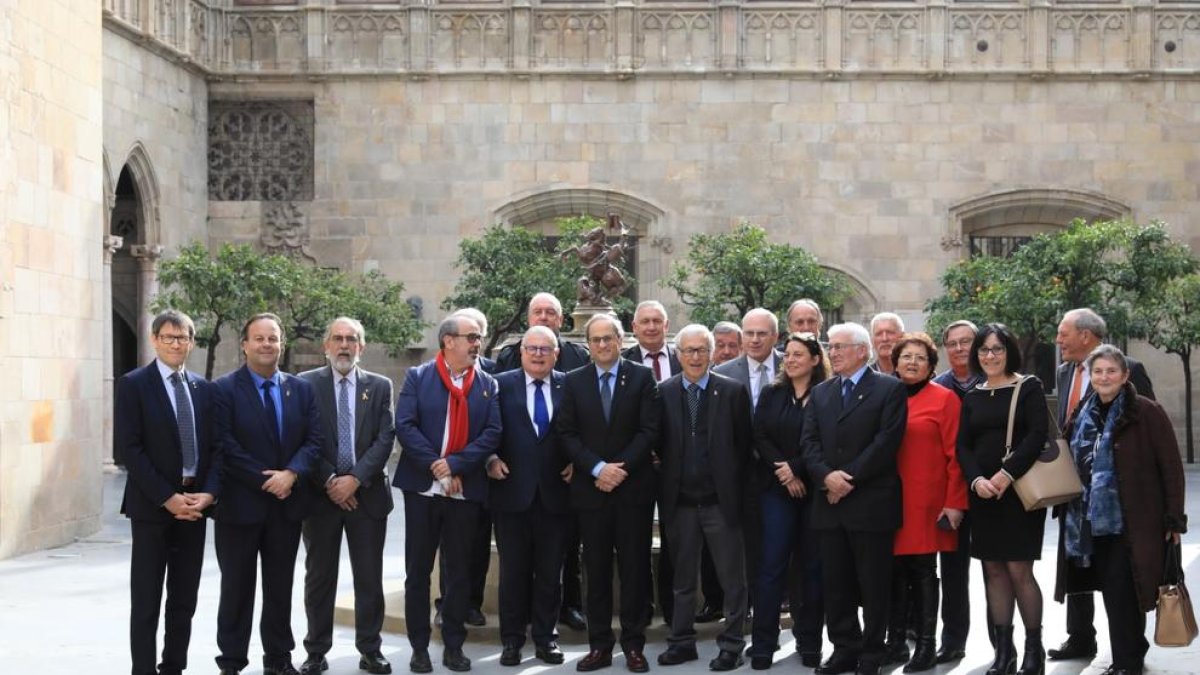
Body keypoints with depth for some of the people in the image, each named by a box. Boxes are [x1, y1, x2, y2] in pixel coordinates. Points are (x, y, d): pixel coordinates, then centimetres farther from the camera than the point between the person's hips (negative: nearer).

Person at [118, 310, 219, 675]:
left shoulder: (203, 388, 10)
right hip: (152, 506, -5)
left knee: (185, 599, 8)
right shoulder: (133, 384, -4)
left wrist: (208, 492, -7)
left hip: (194, 503, 5)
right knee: (146, 600, 0)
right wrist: (167, 497, -16)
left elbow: (215, 446, 10)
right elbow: (130, 447, -11)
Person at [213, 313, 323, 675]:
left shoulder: (302, 389, 8)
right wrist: (264, 480, -15)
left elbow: (314, 440, 2)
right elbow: (225, 447, -12)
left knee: (280, 586, 12)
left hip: (288, 502, 4)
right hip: (241, 503, -4)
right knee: (237, 587, 4)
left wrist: (291, 474, -15)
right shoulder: (225, 389, -5)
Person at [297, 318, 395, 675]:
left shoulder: (380, 386, 6)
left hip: (367, 494, 1)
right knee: (319, 578, 6)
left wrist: (356, 479, -13)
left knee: (370, 578, 5)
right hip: (320, 494, -1)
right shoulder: (306, 383, 1)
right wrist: (329, 481, -12)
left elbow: (385, 438, -2)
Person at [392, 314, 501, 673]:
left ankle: (454, 645, 17)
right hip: (422, 487, -2)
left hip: (466, 490, 2)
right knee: (418, 571, 4)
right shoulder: (418, 377, 0)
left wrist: (455, 464, -14)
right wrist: (435, 466, -15)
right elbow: (404, 426, -9)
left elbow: (492, 433, -3)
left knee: (459, 571, 8)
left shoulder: (487, 384, 6)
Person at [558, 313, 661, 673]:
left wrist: (621, 467, -13)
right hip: (590, 488, 2)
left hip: (633, 487, -1)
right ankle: (600, 645, 11)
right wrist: (597, 468, -12)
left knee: (634, 568, 3)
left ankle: (634, 645, 10)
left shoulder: (642, 376, 1)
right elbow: (567, 433, 0)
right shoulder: (574, 381, 6)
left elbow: (649, 429, -5)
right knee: (596, 570, 6)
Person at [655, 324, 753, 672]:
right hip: (679, 502, 2)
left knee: (732, 578, 4)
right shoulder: (663, 393, 2)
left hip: (721, 500, -1)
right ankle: (683, 642, 22)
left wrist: (735, 486, -1)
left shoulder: (732, 391, -2)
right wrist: (664, 490, -1)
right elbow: (658, 444, 4)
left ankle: (732, 645, 13)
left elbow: (743, 444, 1)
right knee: (683, 578, 12)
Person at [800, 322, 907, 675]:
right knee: (835, 583, 8)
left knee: (873, 584, 2)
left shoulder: (890, 389, -2)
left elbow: (886, 442, -11)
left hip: (871, 503, -5)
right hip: (831, 502, 5)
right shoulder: (820, 392, 15)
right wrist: (826, 476, -11)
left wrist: (849, 479, -13)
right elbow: (809, 441, 7)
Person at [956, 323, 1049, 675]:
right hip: (983, 493, 5)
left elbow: (1038, 435, -10)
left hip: (1020, 490, -4)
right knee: (993, 569, 4)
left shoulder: (1029, 387, 1)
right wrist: (976, 481, -11)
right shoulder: (972, 397, 13)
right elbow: (963, 446, 8)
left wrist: (1006, 475, -18)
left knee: (1018, 569, -8)